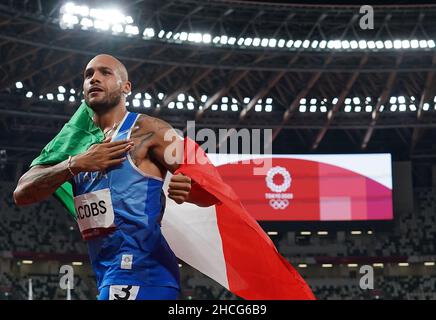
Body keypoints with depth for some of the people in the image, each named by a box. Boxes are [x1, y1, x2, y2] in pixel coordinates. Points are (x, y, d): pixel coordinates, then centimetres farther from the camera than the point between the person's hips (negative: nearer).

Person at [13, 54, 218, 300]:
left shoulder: (146, 130, -4)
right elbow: (22, 194, 4)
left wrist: (188, 189, -31)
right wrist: (76, 164, -10)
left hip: (139, 271, -7)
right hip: (111, 277, 8)